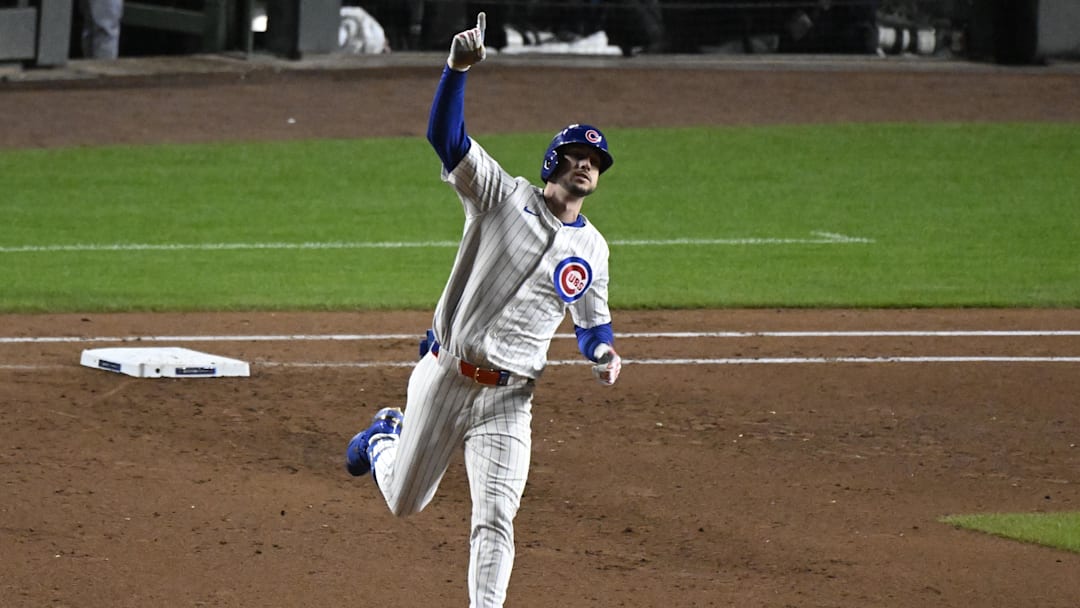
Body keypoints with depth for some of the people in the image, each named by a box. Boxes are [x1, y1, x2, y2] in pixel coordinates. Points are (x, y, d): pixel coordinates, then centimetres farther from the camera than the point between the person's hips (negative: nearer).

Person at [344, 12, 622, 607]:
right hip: (446, 377, -2)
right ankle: (385, 436, 48)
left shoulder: (591, 249, 9)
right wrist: (459, 68, -33)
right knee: (404, 502, 14)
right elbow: (445, 134, -17)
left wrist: (603, 351, -6)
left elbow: (593, 322, 20)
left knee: (494, 521, -9)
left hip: (507, 400, 2)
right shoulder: (503, 196, -3)